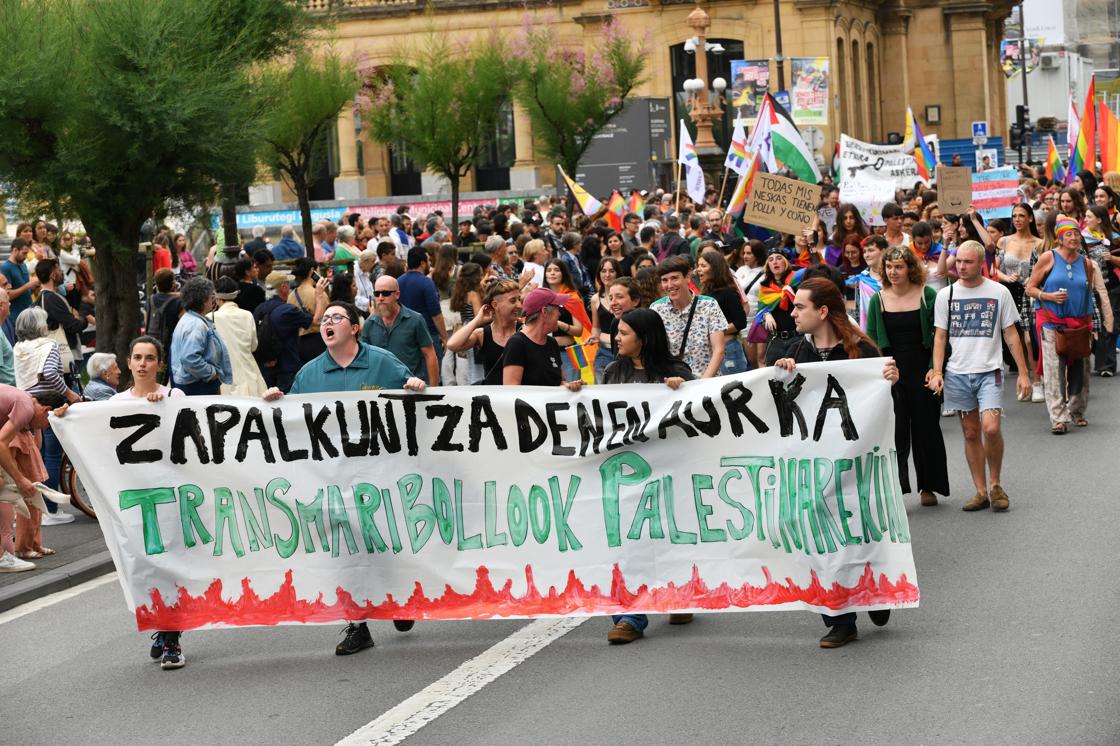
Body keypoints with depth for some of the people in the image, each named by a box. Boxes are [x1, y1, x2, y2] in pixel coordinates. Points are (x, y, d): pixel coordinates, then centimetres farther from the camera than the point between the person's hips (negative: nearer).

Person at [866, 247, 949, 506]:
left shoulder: (928, 296, -2)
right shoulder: (878, 300, 4)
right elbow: (871, 341, 6)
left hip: (923, 373, -1)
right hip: (891, 375, 1)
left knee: (926, 429, 9)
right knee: (895, 432, -4)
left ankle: (929, 486, 21)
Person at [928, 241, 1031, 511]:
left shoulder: (999, 292, 3)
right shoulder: (946, 295, 6)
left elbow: (1011, 335, 7)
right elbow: (940, 336, 9)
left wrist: (1023, 373, 4)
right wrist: (937, 371, -4)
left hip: (989, 371, -2)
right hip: (957, 373, 2)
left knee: (991, 428, -18)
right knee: (971, 433, 5)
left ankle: (995, 484, 2)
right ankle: (981, 491, 13)